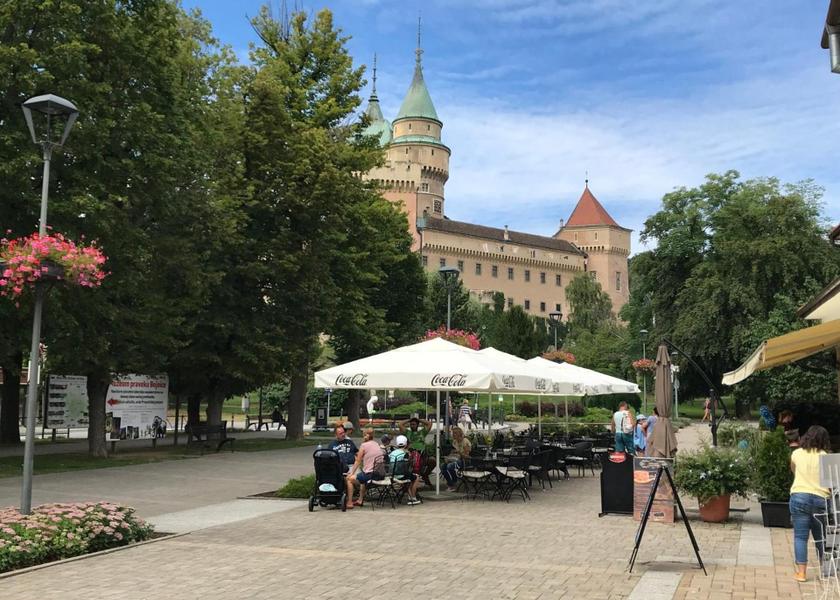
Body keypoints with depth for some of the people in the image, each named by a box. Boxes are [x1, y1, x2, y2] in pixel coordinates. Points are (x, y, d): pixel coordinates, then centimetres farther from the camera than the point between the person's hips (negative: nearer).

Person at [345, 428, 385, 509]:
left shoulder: (364, 445, -6)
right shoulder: (377, 444, 13)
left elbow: (358, 461, -1)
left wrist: (351, 473, 9)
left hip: (370, 474, -7)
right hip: (381, 474, 8)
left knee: (349, 479, 11)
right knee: (362, 478, 36)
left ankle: (349, 502, 9)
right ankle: (360, 500, 39)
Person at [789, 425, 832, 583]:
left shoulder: (797, 453, 4)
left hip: (799, 497, -1)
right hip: (820, 499, 1)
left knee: (800, 536, 3)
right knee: (821, 537, 15)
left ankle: (801, 573, 0)